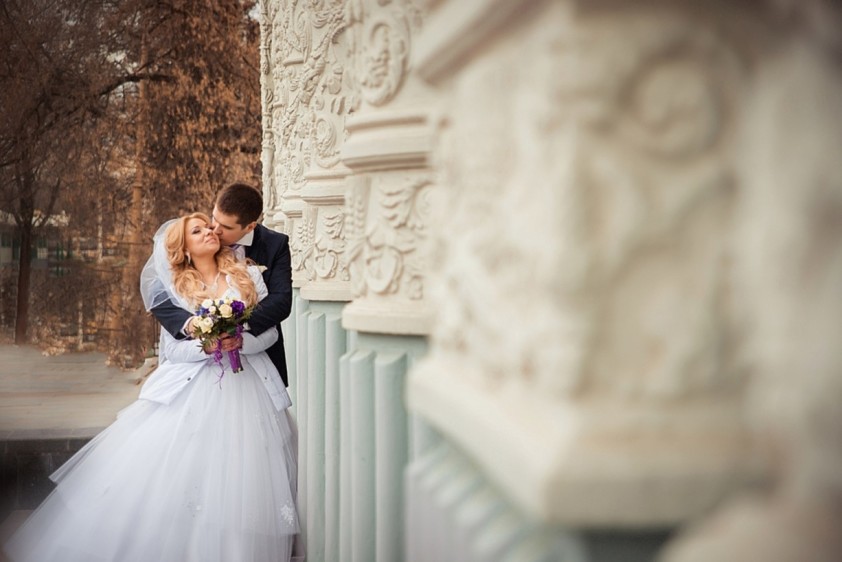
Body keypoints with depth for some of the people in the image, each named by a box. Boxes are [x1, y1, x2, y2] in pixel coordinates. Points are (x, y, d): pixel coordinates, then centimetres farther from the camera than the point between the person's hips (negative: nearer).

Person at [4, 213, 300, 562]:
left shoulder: (249, 276, 7)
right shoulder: (176, 288, 6)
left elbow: (270, 333, 3)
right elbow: (173, 350, 0)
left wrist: (238, 340, -15)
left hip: (246, 389, 0)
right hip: (192, 391, 0)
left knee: (239, 483, -4)